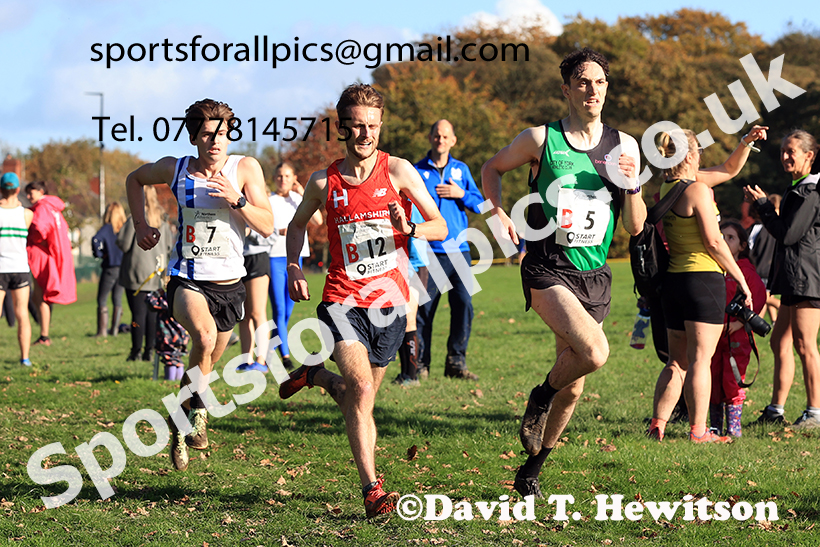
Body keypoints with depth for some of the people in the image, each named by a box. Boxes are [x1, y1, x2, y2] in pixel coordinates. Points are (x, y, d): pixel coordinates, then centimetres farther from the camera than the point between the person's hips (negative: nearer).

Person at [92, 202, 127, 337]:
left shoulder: (107, 228, -9)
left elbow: (96, 239, -25)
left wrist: (99, 253, -10)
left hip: (110, 268, -4)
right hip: (124, 268, 4)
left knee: (102, 299, 4)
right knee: (117, 299, 14)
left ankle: (102, 330, -2)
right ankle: (114, 329, 14)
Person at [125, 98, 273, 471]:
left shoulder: (246, 169, -5)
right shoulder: (175, 169, -3)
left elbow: (267, 226, -10)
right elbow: (135, 179, 19)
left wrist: (236, 199, -25)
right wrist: (140, 224, 10)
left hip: (229, 283, 2)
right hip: (187, 280, -2)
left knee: (206, 363, 14)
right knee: (204, 337, -32)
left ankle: (179, 420, 41)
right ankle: (196, 411, -10)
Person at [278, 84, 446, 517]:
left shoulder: (398, 171, -2)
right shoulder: (323, 182, 0)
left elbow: (441, 226, 0)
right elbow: (298, 224, 20)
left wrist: (408, 228, -20)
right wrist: (293, 268, 4)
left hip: (389, 302, 2)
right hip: (343, 300, -2)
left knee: (360, 395, 13)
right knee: (361, 388, -21)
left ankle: (315, 376, 46)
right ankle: (372, 490, -17)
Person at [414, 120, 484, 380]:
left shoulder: (461, 170, 14)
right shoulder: (418, 171, 6)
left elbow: (479, 204, 14)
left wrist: (461, 194, -5)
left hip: (458, 249, 2)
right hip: (429, 251, -2)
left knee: (464, 305, -6)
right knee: (424, 308, -3)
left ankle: (456, 361, 3)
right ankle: (420, 364, 5)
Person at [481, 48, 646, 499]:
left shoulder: (623, 146, 5)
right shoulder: (541, 139, -4)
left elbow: (635, 227, 8)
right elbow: (492, 168, 14)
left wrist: (631, 186, -10)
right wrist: (499, 213, -1)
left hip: (593, 274, 4)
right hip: (547, 269, -4)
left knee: (573, 387, 8)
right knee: (595, 351, -28)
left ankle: (531, 471, 28)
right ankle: (540, 397, 2)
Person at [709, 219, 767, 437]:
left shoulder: (746, 270, -4)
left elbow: (758, 299, -9)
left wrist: (739, 322, -16)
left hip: (737, 335, -5)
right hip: (712, 334, 5)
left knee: (732, 381, -5)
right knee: (713, 380, 7)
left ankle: (733, 426, 3)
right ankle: (715, 425, 15)